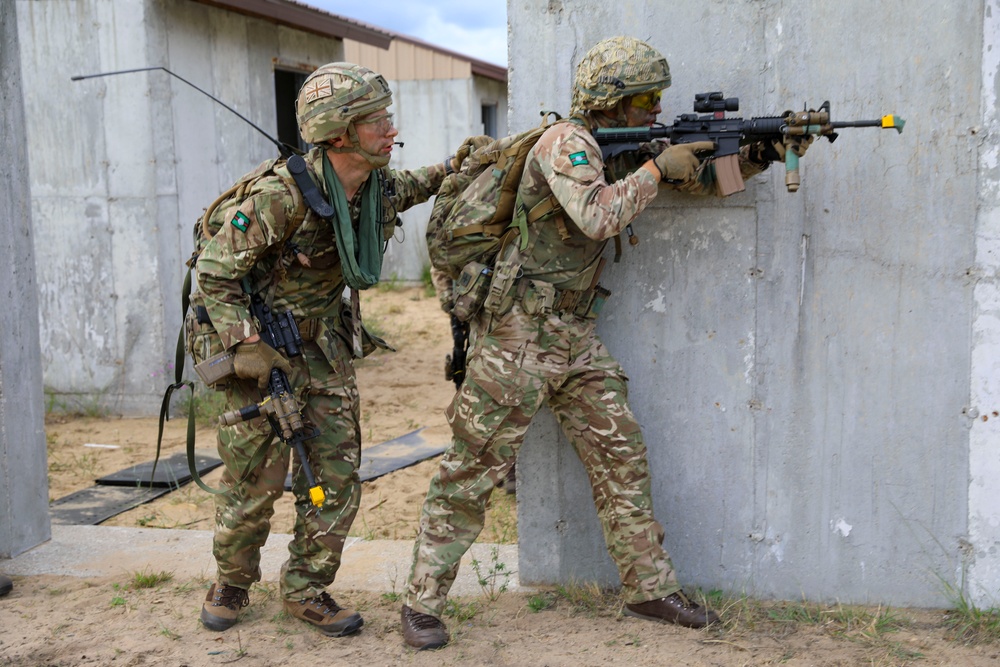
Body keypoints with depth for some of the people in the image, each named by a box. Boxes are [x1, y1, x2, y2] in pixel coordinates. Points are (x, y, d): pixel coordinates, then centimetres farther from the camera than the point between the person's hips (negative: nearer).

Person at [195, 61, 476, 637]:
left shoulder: (380, 186, -7)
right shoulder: (283, 195, -28)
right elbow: (215, 273, -19)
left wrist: (452, 169, 9)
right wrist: (247, 346, -23)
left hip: (325, 341, 6)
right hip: (263, 345, -5)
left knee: (337, 472, 3)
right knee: (255, 480, 4)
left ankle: (307, 589, 19)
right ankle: (233, 584, 28)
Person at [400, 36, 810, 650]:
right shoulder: (566, 142, -14)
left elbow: (699, 179, 15)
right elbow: (596, 216, -30)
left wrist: (753, 158, -2)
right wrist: (657, 169, -18)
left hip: (576, 337, 8)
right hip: (520, 336, -8)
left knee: (621, 458, 8)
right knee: (473, 473, -2)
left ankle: (651, 589, 20)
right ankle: (423, 603, 10)